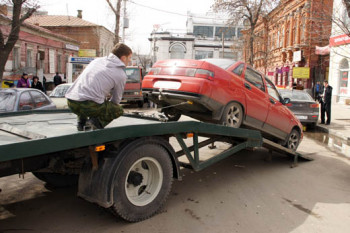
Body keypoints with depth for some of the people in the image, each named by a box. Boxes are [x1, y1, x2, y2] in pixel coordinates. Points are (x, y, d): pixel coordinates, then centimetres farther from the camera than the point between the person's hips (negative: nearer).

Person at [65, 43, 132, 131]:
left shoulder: (97, 60, 21)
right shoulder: (121, 75, 5)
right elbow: (116, 99, 14)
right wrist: (105, 109, 35)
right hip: (90, 105, -6)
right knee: (119, 110, 18)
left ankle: (81, 121, 19)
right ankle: (97, 121, -5)